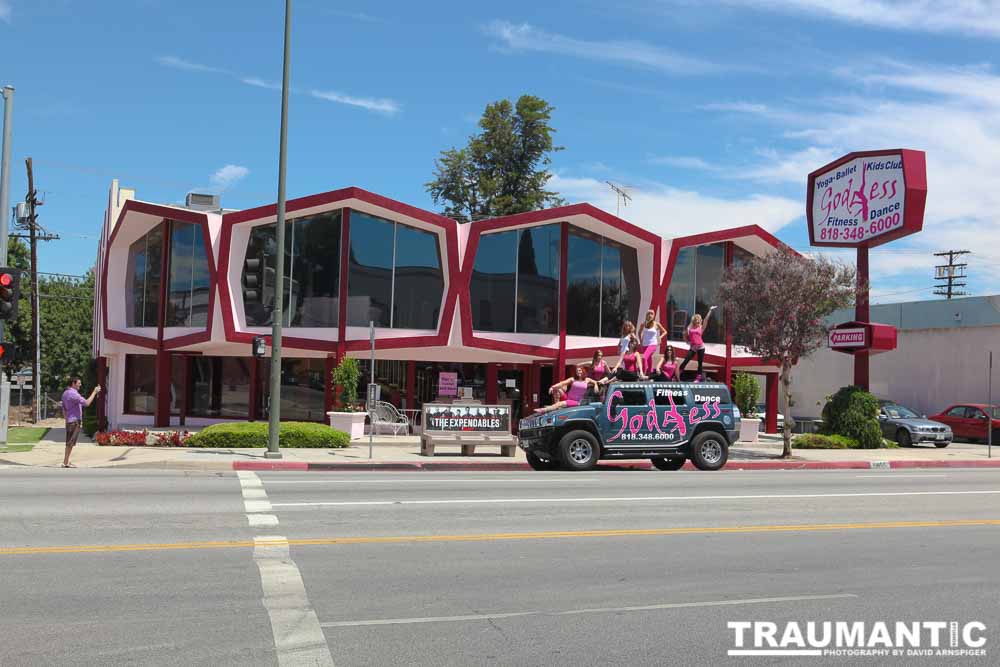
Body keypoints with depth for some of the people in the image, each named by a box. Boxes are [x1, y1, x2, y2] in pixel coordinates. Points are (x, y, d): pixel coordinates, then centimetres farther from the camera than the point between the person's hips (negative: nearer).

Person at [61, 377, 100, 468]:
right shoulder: (73, 394, -18)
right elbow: (87, 403, -26)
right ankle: (66, 463, -5)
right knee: (70, 443, -6)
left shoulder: (65, 393, 13)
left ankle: (66, 462, 17)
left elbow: (64, 409, 19)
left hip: (70, 421, 10)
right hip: (74, 421, -10)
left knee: (70, 443, 13)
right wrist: (95, 392, -19)